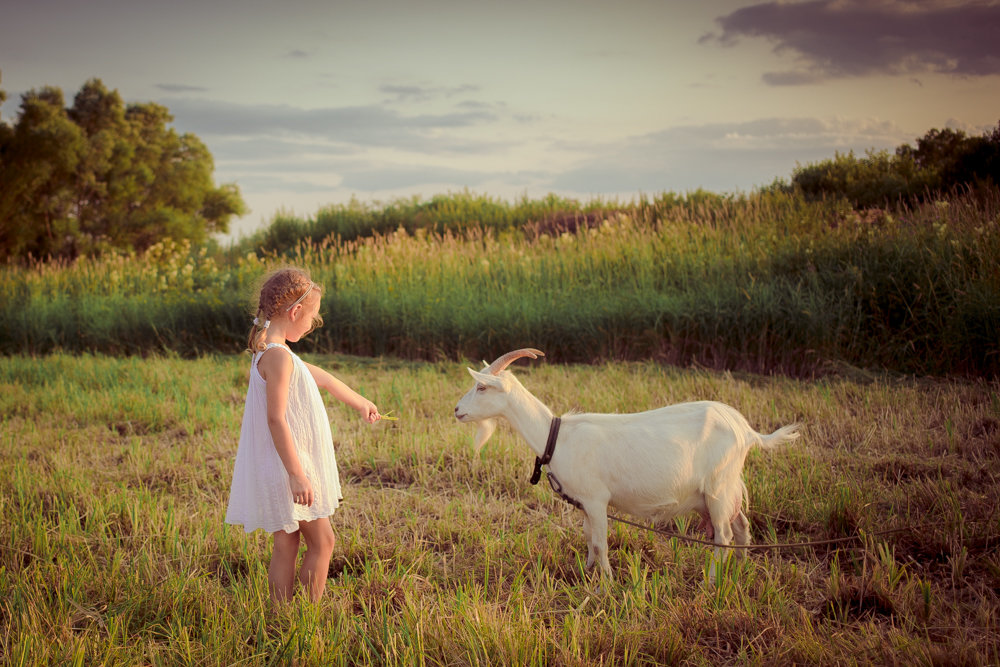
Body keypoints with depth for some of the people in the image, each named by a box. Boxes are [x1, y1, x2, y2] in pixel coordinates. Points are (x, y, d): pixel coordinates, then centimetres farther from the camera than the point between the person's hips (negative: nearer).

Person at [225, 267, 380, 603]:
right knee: (322, 542, 2)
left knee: (286, 545, 13)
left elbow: (323, 378, 26)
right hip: (291, 466, -9)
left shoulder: (273, 352, 11)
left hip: (294, 465, 9)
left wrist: (359, 402, 39)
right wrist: (296, 474, -24)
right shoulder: (278, 356, -20)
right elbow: (276, 418, -24)